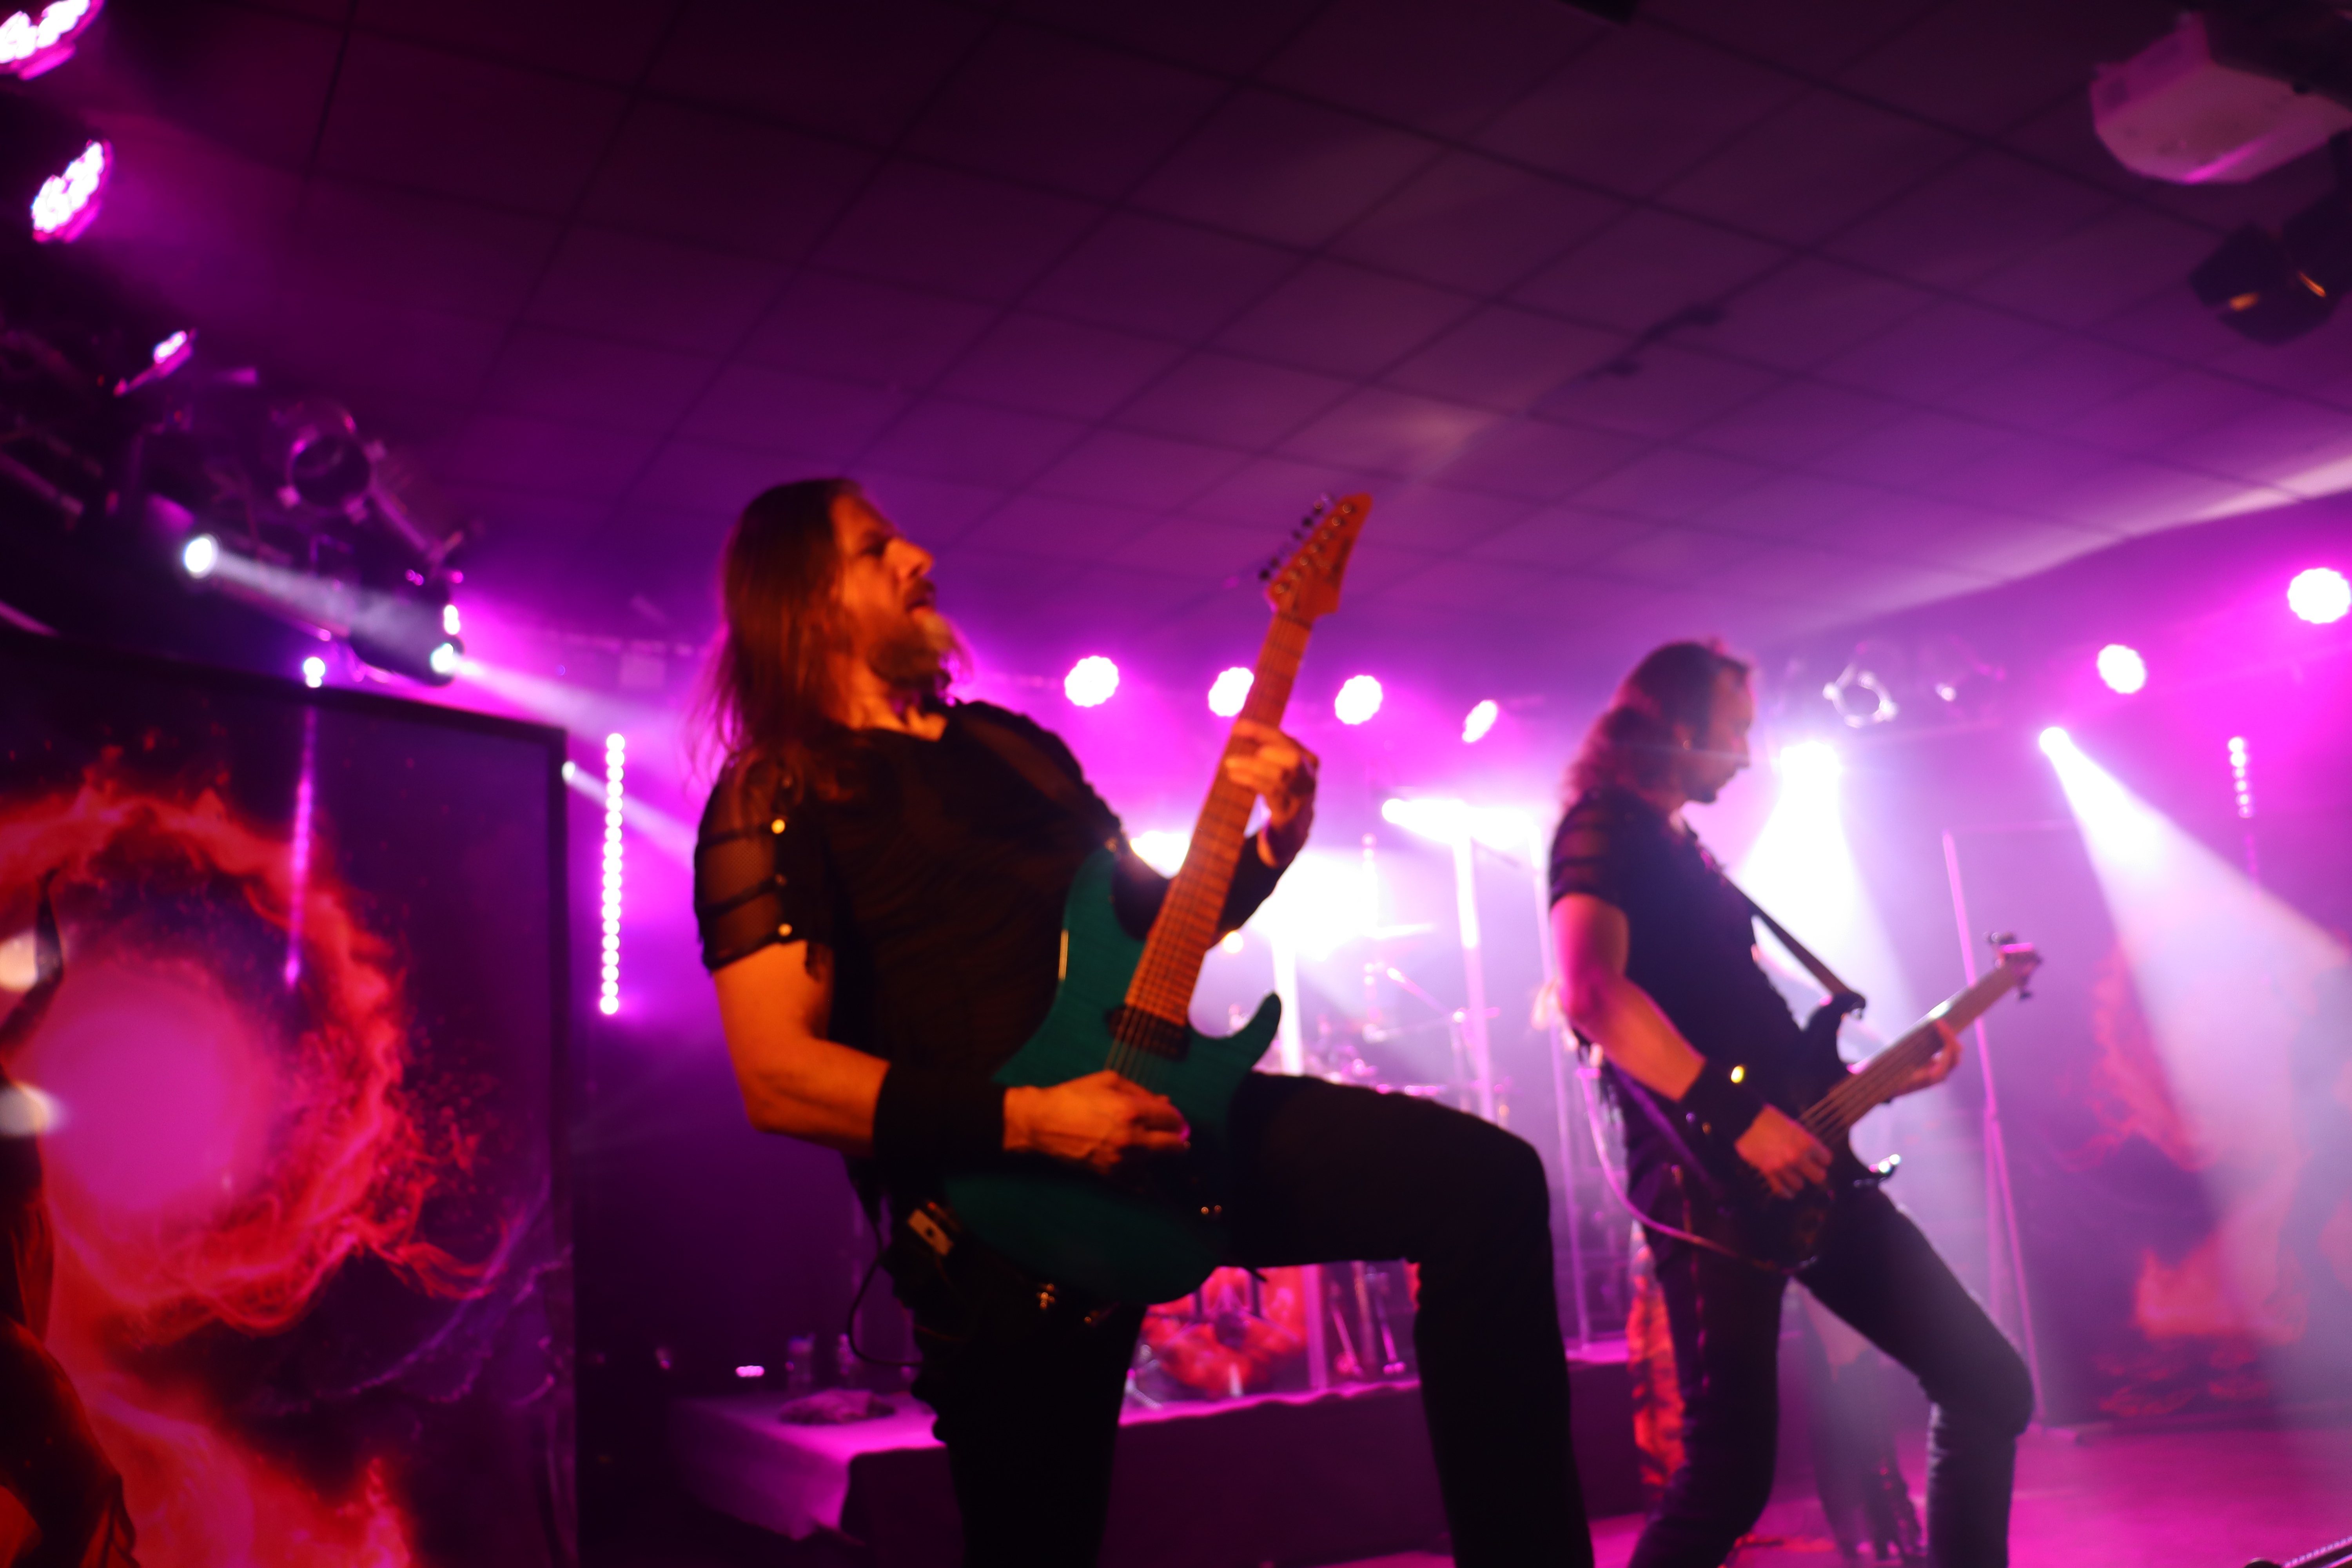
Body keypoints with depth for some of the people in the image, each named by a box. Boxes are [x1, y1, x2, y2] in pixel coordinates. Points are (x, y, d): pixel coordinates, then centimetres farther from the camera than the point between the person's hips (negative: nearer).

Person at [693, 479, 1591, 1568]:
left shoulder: (1011, 745, 18)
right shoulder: (775, 799, -5)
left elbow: (1153, 909, 23)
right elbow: (778, 1077, -16)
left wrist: (1277, 837, 4)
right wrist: (1027, 1123, -22)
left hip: (1157, 1111, 6)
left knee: (1486, 1178, -7)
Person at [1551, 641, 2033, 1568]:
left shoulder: (1686, 853, 24)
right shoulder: (1604, 831, -6)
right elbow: (1592, 990, -24)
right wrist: (1737, 1116, -26)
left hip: (1798, 1165, 10)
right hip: (1708, 1174, -9)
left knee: (1988, 1386, 11)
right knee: (1729, 1477, -12)